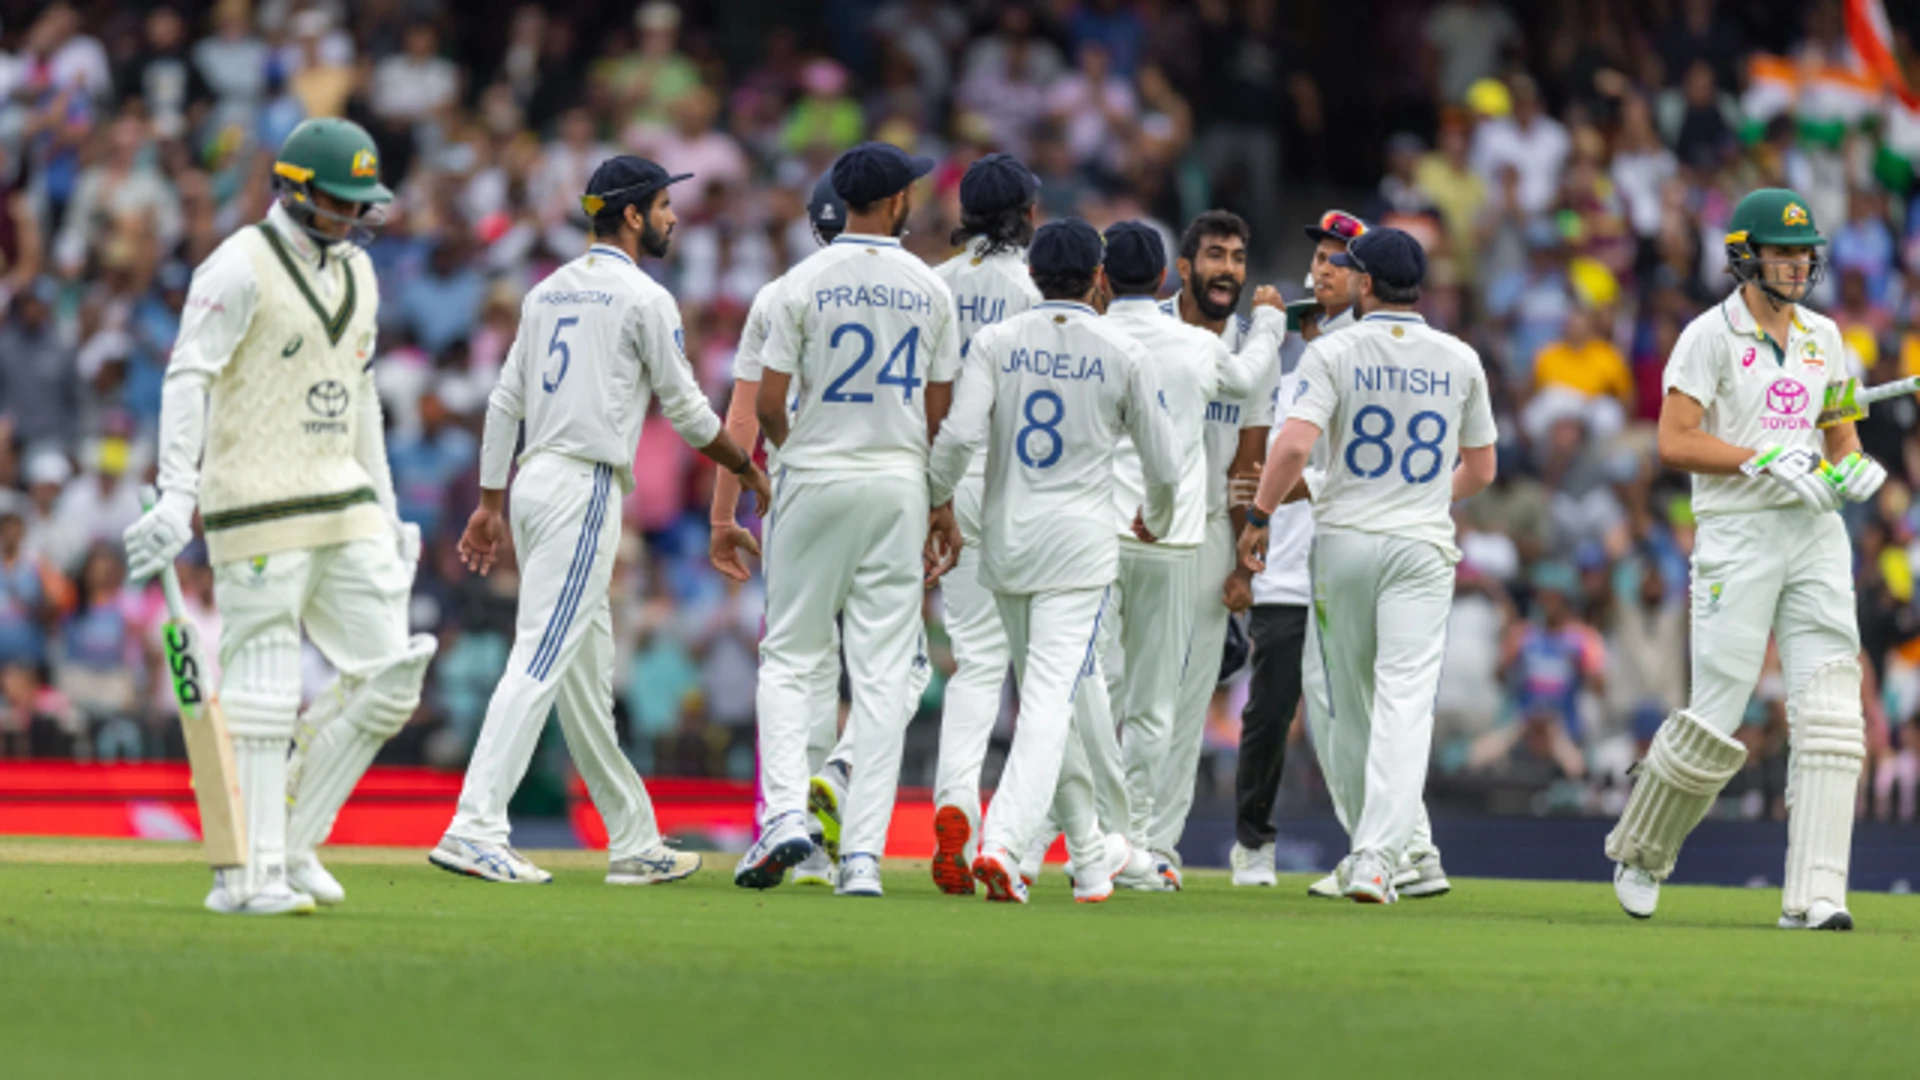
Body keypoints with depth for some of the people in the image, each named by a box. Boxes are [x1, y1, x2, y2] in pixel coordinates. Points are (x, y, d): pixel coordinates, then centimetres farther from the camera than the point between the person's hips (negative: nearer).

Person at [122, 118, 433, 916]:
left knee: (389, 677, 2)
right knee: (260, 691, -7)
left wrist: (386, 512, 22)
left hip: (344, 505, 8)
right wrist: (177, 497, -24)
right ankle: (249, 873, -4)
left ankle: (293, 841, 11)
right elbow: (188, 377, -14)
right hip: (260, 506, -8)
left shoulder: (356, 273, 16)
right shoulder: (241, 267, -8)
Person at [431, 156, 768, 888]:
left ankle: (636, 844, 19)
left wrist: (491, 504, 18)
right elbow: (686, 409, -2)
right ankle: (474, 830, -24)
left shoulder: (548, 291, 17)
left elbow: (505, 402, 16)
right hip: (584, 490, -9)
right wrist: (749, 470, 13)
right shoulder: (643, 298, -6)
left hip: (533, 483, 9)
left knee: (587, 671, 12)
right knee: (541, 662, -15)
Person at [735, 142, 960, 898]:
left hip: (817, 481, -2)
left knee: (788, 659, 7)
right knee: (883, 674, 2)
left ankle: (785, 814, -13)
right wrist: (944, 508, 14)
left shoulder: (808, 282, -6)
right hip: (899, 487, 2)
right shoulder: (930, 290, 2)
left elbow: (767, 403, -6)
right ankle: (863, 854, -3)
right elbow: (940, 412, 5)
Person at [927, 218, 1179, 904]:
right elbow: (1164, 465, 4)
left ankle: (1090, 855, 24)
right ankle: (1002, 842, -30)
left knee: (1048, 698, 16)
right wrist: (1157, 521, 25)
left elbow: (961, 434, -13)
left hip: (1005, 538, 3)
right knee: (1051, 700, -11)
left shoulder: (996, 343, 1)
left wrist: (928, 503, 3)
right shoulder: (1122, 355, -1)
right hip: (1079, 541, -3)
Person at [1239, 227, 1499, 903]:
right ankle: (1377, 858, -22)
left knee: (1347, 701, 14)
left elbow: (1295, 444, -18)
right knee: (1405, 703, -8)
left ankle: (1367, 843, 24)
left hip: (1344, 541, -1)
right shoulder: (1459, 361, 5)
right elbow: (1481, 470, 13)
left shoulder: (1334, 353, -5)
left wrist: (1258, 516, -7)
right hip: (1423, 546, 1)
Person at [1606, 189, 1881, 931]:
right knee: (1716, 722, -5)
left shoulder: (1822, 337, 14)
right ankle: (1639, 852, 20)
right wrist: (1768, 462, -20)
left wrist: (1854, 467, -1)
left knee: (1830, 717, -8)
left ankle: (1813, 896, -11)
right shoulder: (1712, 336, -5)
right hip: (1738, 535, -5)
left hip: (1816, 534, 5)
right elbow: (1675, 443, -12)